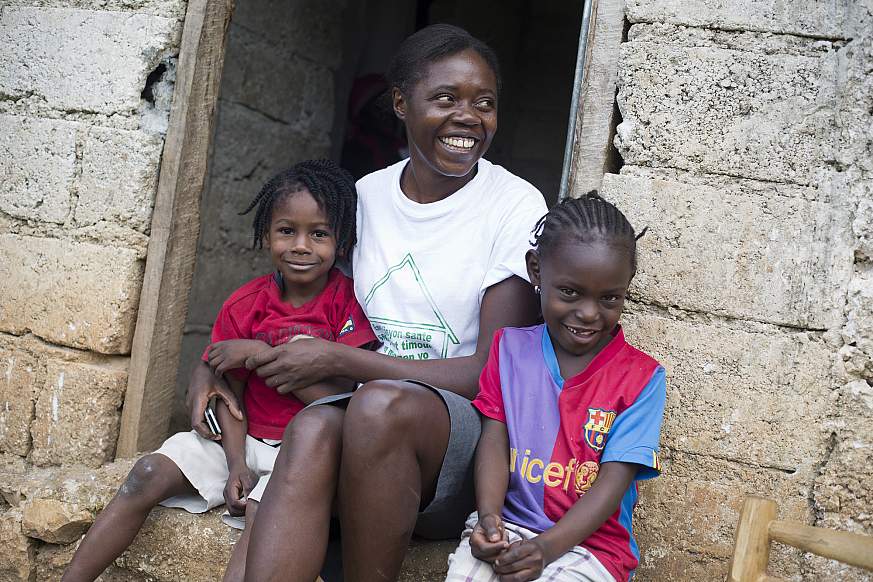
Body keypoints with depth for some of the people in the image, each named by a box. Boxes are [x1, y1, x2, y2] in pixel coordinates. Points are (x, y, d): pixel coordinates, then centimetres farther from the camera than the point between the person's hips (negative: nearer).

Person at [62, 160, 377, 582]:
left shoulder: (348, 304, -10)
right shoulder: (243, 306, 2)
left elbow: (341, 399, -17)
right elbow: (229, 392, 1)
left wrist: (259, 353, -18)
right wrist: (236, 464, -15)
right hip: (243, 439, 5)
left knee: (264, 511, -32)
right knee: (149, 473, -11)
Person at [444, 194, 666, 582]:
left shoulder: (641, 377, -2)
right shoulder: (510, 347, 9)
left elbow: (613, 482, -9)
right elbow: (495, 440, 2)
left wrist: (548, 547, -21)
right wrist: (488, 514, -17)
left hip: (592, 542, -2)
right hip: (508, 524, 2)